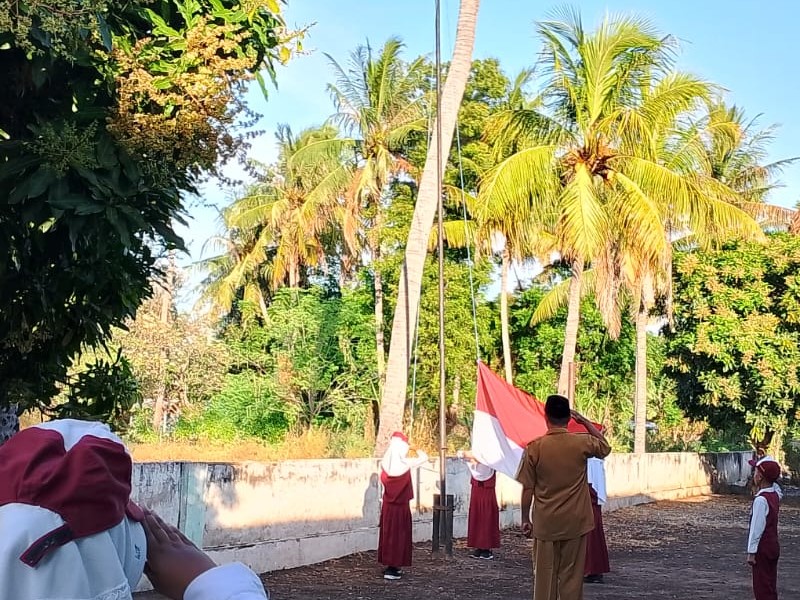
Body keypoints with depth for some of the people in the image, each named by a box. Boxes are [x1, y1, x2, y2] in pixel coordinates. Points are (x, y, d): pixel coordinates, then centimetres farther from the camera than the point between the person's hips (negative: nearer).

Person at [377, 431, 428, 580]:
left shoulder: (385, 463, -7)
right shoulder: (406, 464, -18)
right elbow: (424, 457, -5)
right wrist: (417, 450, 16)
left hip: (387, 505, 5)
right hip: (401, 505, -5)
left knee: (388, 532, 13)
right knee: (398, 534, 2)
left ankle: (391, 565, 21)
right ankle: (392, 568, 1)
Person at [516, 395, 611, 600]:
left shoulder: (535, 447, -9)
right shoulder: (582, 443, -7)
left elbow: (528, 488, -4)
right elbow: (605, 448, 16)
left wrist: (525, 519, 6)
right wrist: (586, 422, 16)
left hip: (545, 523, -1)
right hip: (575, 522, 1)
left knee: (544, 575, 8)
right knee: (571, 575, 8)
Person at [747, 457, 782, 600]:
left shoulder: (761, 499, -21)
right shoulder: (776, 495, 3)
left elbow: (756, 528, -22)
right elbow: (775, 486, 31)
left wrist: (751, 552, -18)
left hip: (763, 549, -9)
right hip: (773, 546, 9)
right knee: (770, 588, 15)